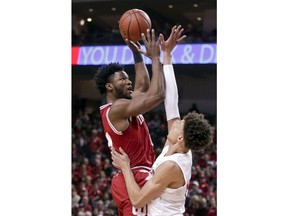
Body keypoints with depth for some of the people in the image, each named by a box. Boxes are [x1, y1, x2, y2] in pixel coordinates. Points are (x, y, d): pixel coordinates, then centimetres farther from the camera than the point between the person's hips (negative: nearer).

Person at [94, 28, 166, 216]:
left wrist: (137, 53, 24)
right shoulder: (117, 108, -14)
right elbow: (157, 95, -22)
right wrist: (155, 57, -13)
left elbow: (144, 87, 31)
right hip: (135, 181, -11)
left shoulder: (123, 106, 16)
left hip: (133, 179, 11)